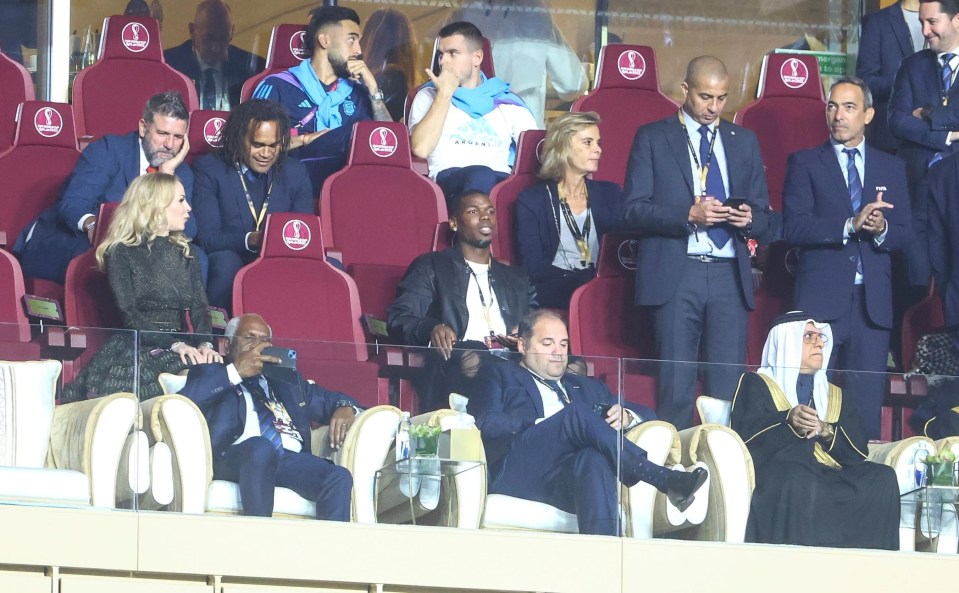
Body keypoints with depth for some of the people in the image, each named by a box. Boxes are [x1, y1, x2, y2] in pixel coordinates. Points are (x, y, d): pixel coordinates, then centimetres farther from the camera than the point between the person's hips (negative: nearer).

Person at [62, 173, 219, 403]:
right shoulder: (121, 253, 4)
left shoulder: (184, 252, 22)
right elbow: (129, 314, -6)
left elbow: (199, 306, 12)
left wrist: (204, 344, -11)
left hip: (182, 344, 5)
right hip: (137, 349, -5)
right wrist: (175, 345, -19)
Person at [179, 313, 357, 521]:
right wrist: (235, 372, -2)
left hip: (292, 458, 4)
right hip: (237, 455, -4)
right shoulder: (212, 374, 21)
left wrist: (345, 408, 13)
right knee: (260, 447, -39)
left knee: (340, 478, -27)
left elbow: (331, 399, 38)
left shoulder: (286, 379, 34)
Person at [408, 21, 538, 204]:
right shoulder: (429, 97, 18)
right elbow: (421, 148, -2)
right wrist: (445, 93, 2)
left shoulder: (507, 102, 22)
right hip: (450, 179, -2)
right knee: (480, 175, -40)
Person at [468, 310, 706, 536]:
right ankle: (665, 480, -39)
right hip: (517, 470, -3)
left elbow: (647, 414, 33)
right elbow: (486, 423, 6)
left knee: (594, 459, -38)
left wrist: (626, 416, 8)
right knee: (577, 414, -31)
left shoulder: (587, 387, 39)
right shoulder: (500, 377, 26)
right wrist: (541, 424, -6)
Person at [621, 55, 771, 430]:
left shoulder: (743, 142, 18)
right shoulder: (653, 139, 7)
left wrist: (749, 219, -6)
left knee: (729, 384, -3)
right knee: (676, 384, -5)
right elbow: (634, 209, -2)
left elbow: (763, 215, 18)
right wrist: (689, 214, -14)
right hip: (676, 273, -3)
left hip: (729, 275, 3)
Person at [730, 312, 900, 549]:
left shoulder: (835, 396, 30)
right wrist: (788, 421, -17)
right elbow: (743, 434, -1)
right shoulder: (756, 385, 19)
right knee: (796, 476, -39)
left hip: (830, 478, 4)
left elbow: (858, 450, 13)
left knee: (882, 478, -24)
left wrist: (826, 431, -7)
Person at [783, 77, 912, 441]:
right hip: (821, 299, -3)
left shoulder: (891, 168, 16)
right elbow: (793, 228, -6)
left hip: (873, 301, 3)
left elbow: (904, 234, 10)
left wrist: (881, 230, -13)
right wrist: (850, 226, -16)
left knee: (867, 403, 1)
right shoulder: (805, 163, 7)